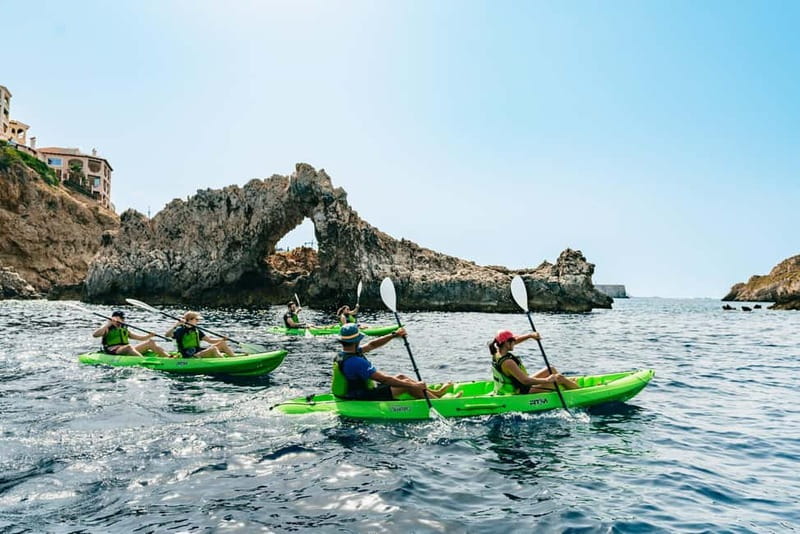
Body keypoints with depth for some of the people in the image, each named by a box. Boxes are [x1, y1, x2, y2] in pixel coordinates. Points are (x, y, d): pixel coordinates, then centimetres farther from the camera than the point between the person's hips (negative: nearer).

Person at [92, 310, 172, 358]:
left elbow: (140, 338, 23)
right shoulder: (107, 329, 10)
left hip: (127, 351, 7)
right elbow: (95, 334, -10)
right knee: (129, 347, -38)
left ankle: (169, 357, -25)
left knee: (150, 342, -5)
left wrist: (149, 336, 4)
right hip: (113, 352, -7)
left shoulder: (124, 330, 27)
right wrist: (108, 324, -13)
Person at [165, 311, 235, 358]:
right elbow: (167, 335, -20)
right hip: (189, 357, -8)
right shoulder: (180, 330, -5)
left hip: (199, 352, 8)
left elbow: (210, 340, 14)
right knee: (213, 349, -30)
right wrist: (176, 325, -31)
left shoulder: (196, 331, 15)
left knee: (222, 344, -2)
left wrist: (222, 339, 0)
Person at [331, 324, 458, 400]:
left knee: (400, 377, 14)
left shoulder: (342, 355, 0)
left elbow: (371, 345, 11)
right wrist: (415, 386, -22)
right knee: (406, 384, -6)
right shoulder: (356, 362, -31)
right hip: (364, 400, -10)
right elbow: (384, 379, -29)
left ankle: (435, 393, 25)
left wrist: (394, 335, 6)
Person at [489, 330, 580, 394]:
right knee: (560, 379, -3)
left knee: (551, 369, 17)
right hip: (524, 392, -10)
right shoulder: (507, 362, -32)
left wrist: (530, 335, -6)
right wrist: (547, 380, -28)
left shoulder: (497, 353, -4)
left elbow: (516, 340, 9)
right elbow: (525, 381, -34)